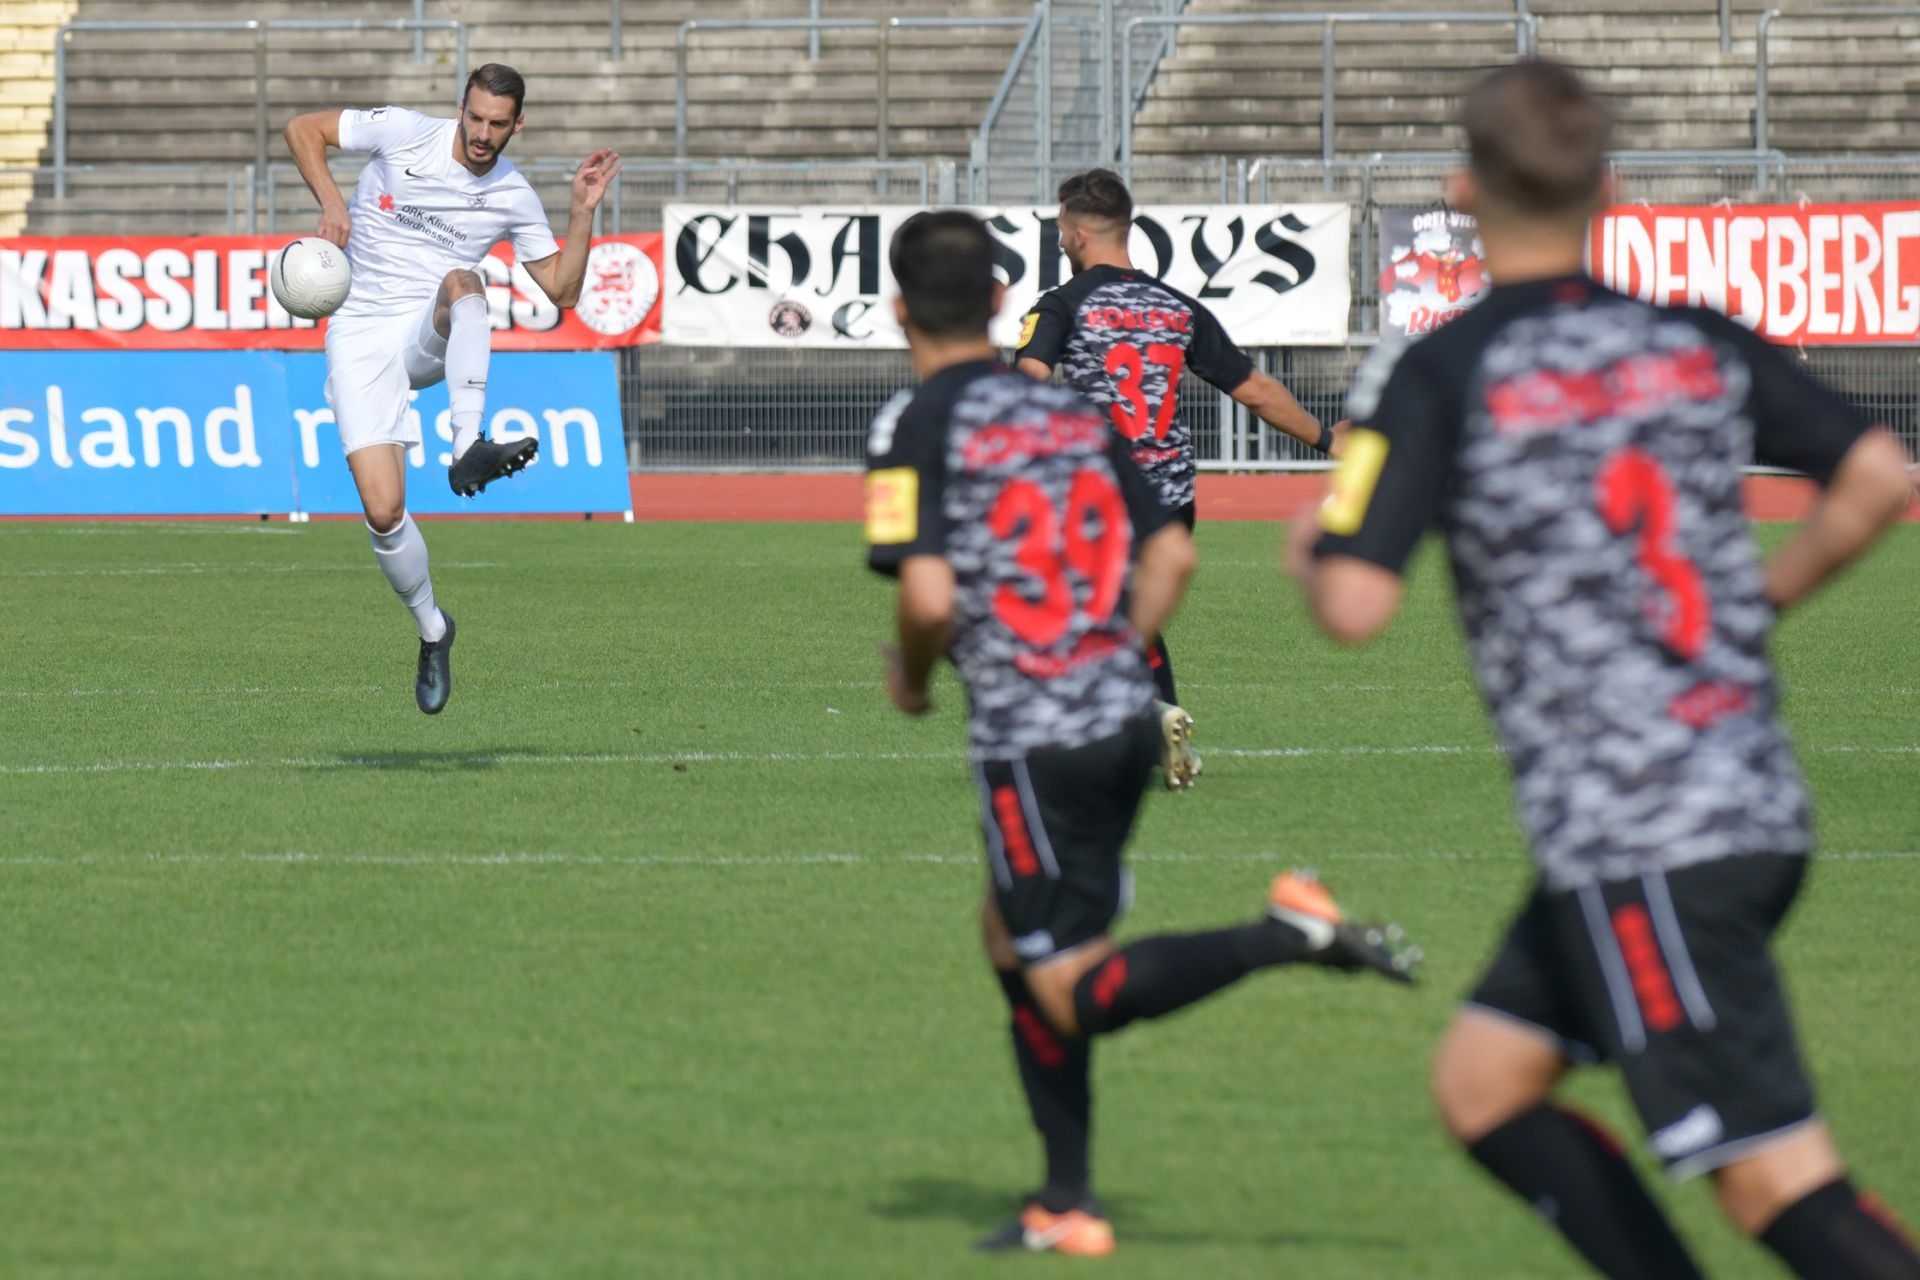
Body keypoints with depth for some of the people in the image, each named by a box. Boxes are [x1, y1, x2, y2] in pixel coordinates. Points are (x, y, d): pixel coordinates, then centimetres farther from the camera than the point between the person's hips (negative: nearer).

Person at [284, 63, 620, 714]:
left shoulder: (513, 197, 4)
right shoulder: (404, 134, -3)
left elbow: (563, 289, 10)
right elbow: (302, 128, 3)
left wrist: (583, 212, -2)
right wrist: (330, 200, -11)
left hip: (434, 334, 1)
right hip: (361, 336, -1)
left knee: (463, 282, -38)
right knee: (384, 512, -14)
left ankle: (469, 451, -47)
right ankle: (432, 629, 13)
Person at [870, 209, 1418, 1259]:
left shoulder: (917, 428, -8)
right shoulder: (1072, 412, 11)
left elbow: (928, 598, -17)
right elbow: (1172, 553, 12)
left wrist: (911, 677, 3)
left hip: (1032, 740, -7)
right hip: (1126, 718, 7)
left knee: (1072, 995, -2)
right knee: (1012, 936, 21)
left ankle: (1287, 934, -20)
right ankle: (1067, 1205, 19)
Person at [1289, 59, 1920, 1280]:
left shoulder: (1439, 378, -8)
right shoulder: (1700, 346, 8)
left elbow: (1355, 605, -15)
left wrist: (1312, 550, 9)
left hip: (1635, 844, -7)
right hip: (1759, 807, 7)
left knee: (1777, 1179, -9)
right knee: (1481, 1082, 17)